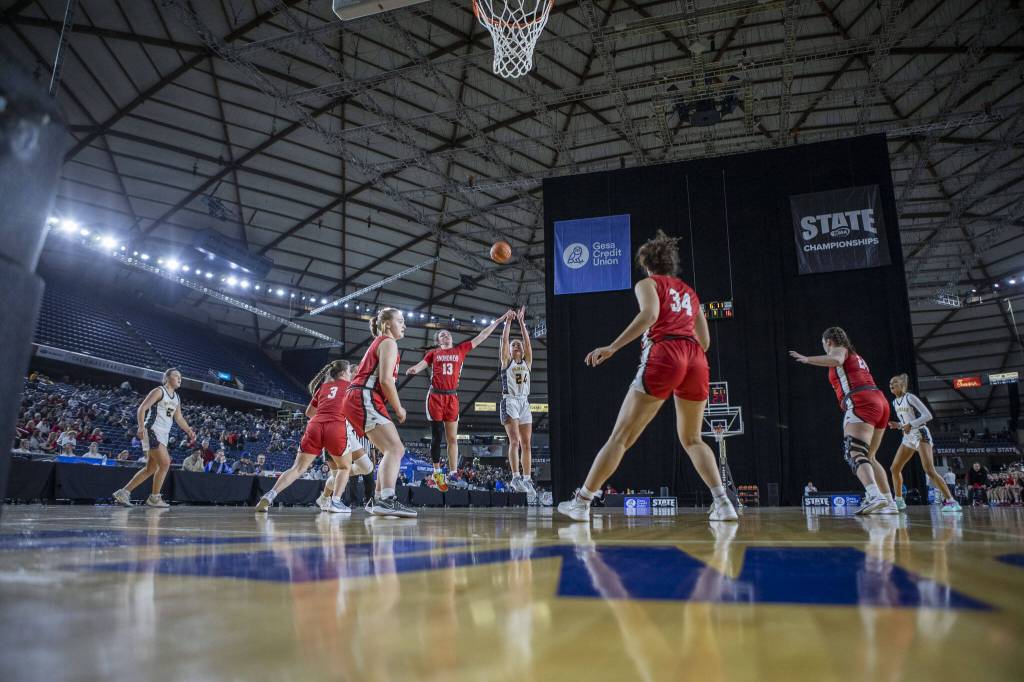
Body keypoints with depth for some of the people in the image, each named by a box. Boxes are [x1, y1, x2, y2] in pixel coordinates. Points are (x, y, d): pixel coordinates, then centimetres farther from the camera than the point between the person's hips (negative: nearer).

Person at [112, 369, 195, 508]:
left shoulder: (177, 397, 18)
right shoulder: (159, 391, -6)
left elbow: (179, 418, 23)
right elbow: (141, 408, -12)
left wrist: (189, 431, 11)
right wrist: (141, 427, -26)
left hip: (163, 434, 9)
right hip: (152, 431, -9)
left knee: (150, 468, 10)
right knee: (165, 464, -15)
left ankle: (123, 493, 17)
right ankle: (154, 498, -3)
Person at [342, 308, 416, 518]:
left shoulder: (379, 343, 27)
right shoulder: (388, 342, -3)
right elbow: (386, 380, -15)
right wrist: (399, 409, -7)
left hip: (359, 400, 10)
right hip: (364, 399, -10)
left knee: (392, 451, 15)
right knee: (395, 448, -21)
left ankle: (378, 501, 19)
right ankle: (388, 500, -34)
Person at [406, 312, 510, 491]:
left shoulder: (461, 350, 12)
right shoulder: (433, 353, 9)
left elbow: (482, 336, 13)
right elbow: (420, 365, -3)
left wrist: (500, 319, 13)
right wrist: (411, 370, -27)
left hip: (452, 397, 2)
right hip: (435, 396, -2)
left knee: (452, 438, 3)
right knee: (437, 436, 0)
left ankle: (453, 475, 5)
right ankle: (437, 473, 8)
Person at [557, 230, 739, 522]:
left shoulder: (648, 283, 13)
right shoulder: (689, 291, 29)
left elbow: (650, 314, -10)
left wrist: (612, 347, -15)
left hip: (664, 354, -5)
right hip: (696, 359, 5)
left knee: (621, 436, -2)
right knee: (692, 439, 20)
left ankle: (581, 503, 1)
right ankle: (722, 503, 5)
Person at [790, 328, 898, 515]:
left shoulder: (839, 349, 8)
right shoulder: (855, 356, 33)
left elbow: (836, 360, -17)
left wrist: (807, 359, -18)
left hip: (861, 404, -9)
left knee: (855, 454, -22)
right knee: (868, 457, 16)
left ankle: (874, 496, -42)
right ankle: (889, 502, 13)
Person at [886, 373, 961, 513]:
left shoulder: (910, 397, -12)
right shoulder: (895, 402, 11)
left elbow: (927, 415, -18)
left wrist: (910, 425, -24)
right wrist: (897, 425, 0)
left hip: (920, 435, -8)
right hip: (908, 438, 8)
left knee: (929, 470, -21)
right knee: (894, 469, 5)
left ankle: (951, 501, -18)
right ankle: (899, 502, 14)